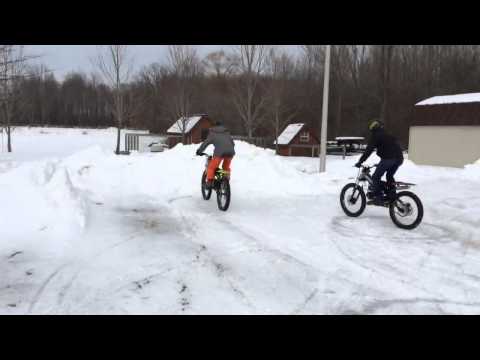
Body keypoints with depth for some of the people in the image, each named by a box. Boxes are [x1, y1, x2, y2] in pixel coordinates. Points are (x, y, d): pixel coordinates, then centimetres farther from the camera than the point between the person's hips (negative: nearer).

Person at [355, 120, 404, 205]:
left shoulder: (376, 135, 6)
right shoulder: (388, 135, 29)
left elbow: (369, 149, -4)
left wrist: (360, 161, -4)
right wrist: (381, 163, 43)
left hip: (388, 158, -8)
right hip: (399, 158, 8)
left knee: (376, 177, 1)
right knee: (390, 177, 24)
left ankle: (377, 198, -4)